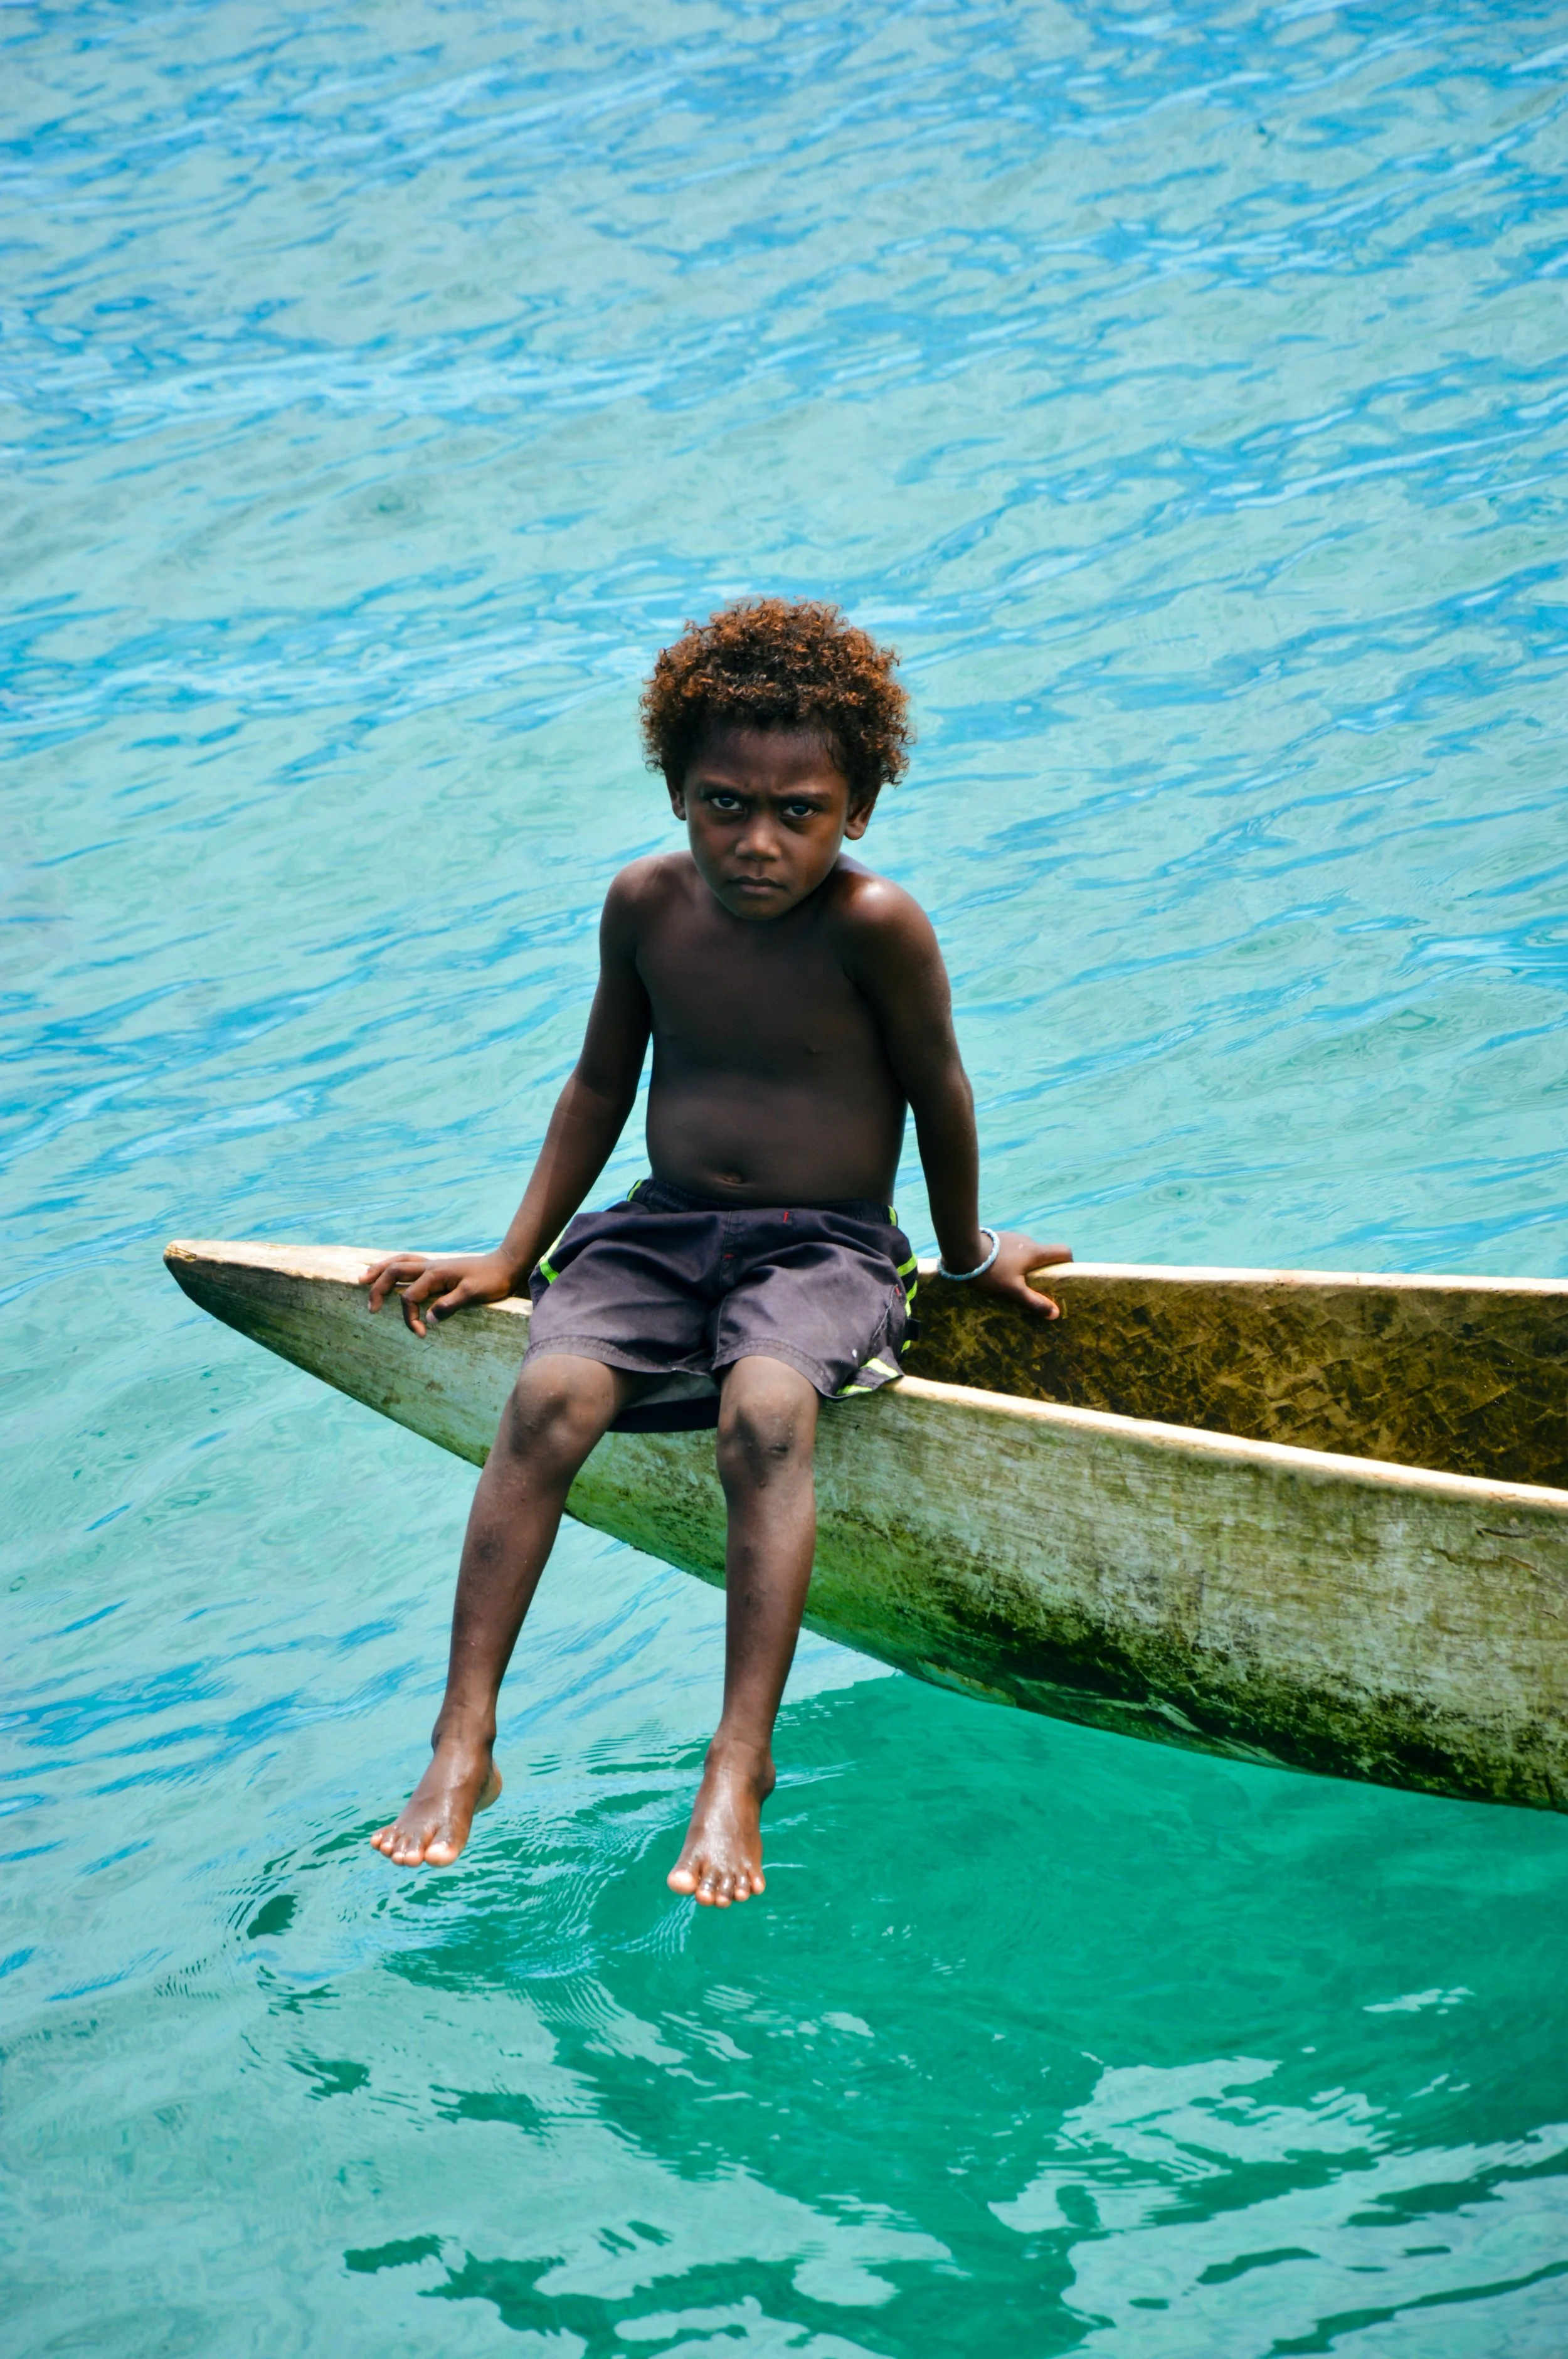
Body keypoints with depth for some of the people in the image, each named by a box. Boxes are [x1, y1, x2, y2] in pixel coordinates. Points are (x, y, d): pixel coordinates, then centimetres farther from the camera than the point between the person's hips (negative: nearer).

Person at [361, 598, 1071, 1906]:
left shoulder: (875, 926, -13)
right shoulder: (646, 904, 3)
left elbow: (938, 1094, 1)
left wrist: (968, 1253, 14)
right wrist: (514, 1256, 17)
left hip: (824, 1250, -4)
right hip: (660, 1229, 4)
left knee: (765, 1410, -36)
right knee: (550, 1395, -26)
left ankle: (740, 1763, -38)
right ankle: (462, 1747, -27)